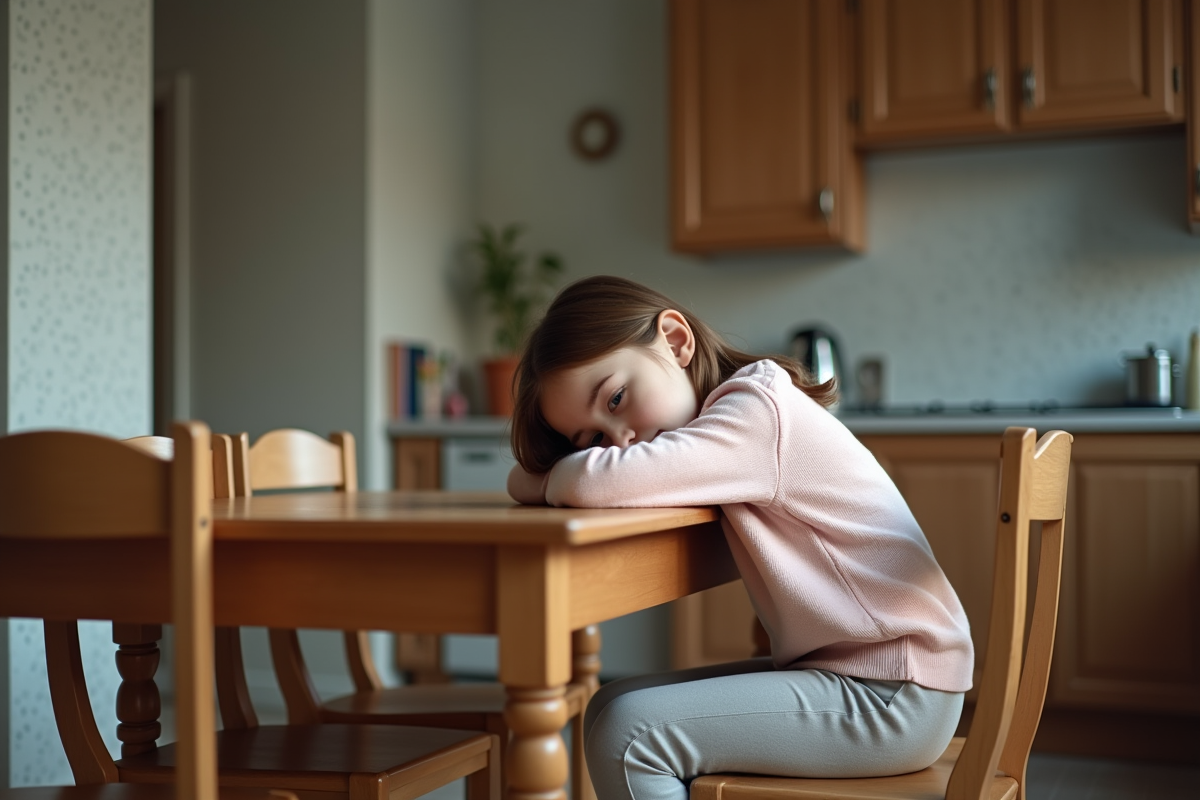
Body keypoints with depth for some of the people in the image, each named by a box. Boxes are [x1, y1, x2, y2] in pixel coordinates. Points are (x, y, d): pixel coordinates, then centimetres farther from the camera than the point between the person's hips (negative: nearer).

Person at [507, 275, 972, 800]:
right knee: (613, 706, 7)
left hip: (895, 698, -9)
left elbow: (596, 484, -29)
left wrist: (536, 479, -8)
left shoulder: (759, 408, -19)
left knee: (625, 730, -16)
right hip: (839, 672, 9)